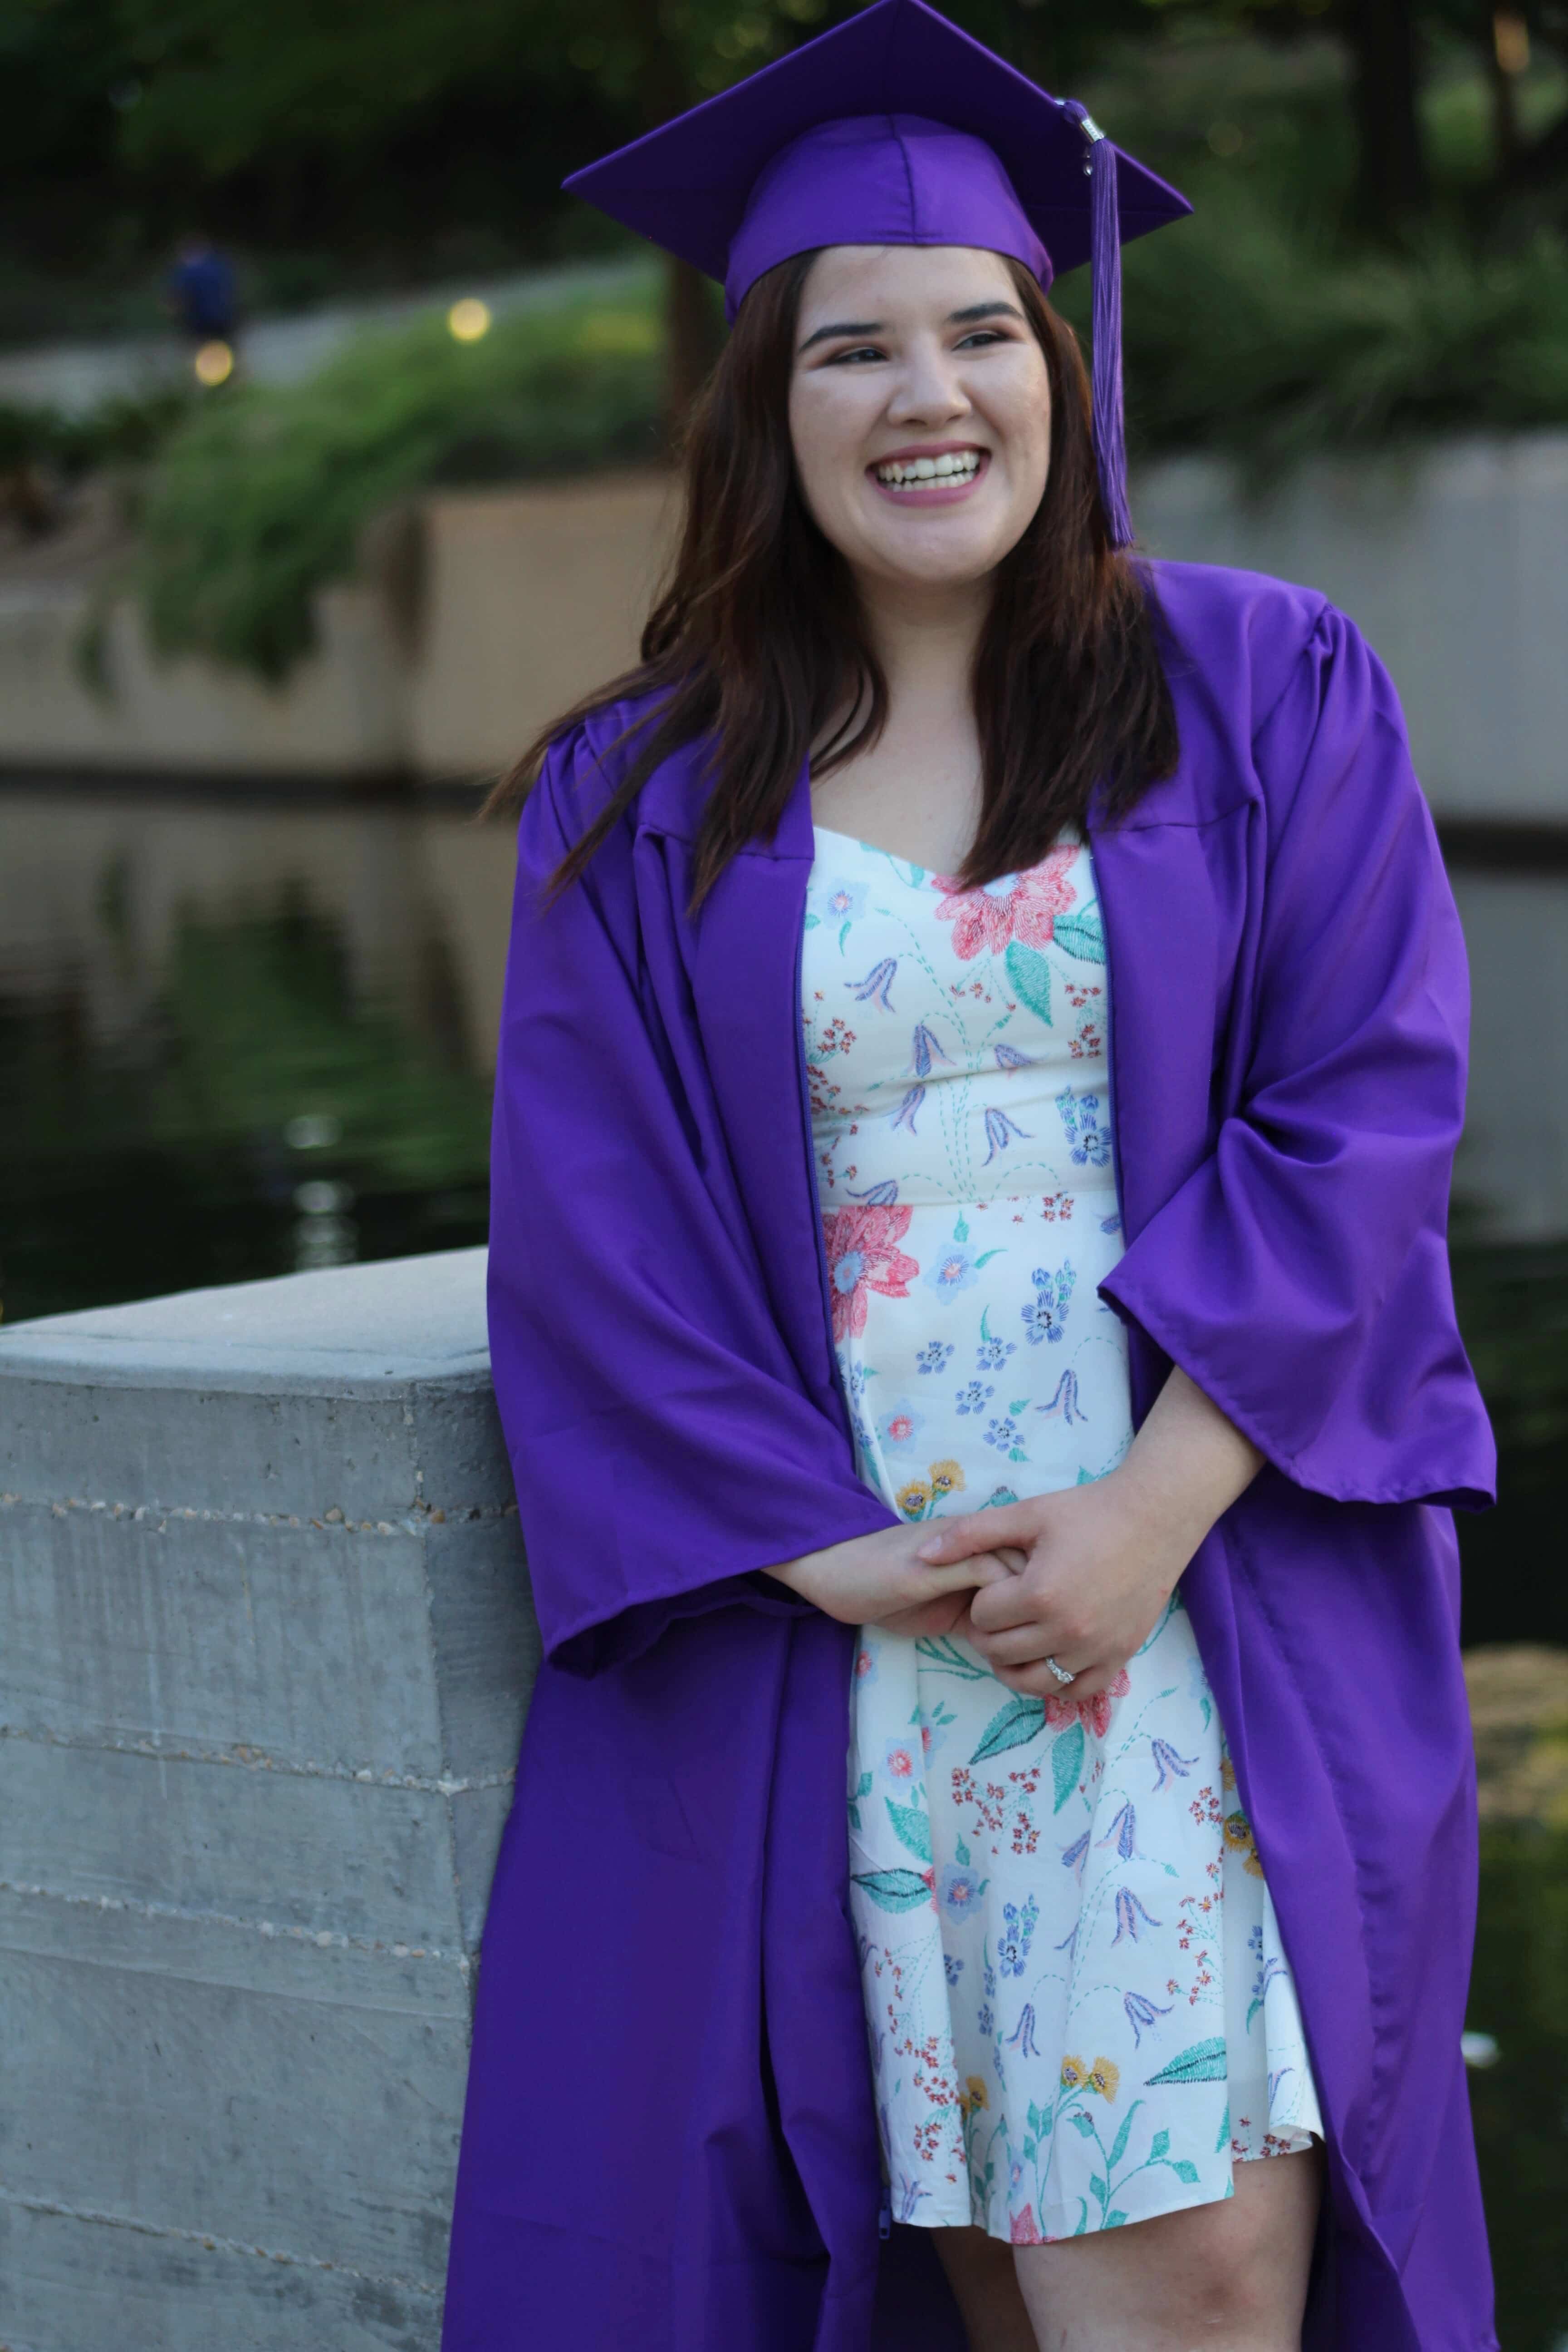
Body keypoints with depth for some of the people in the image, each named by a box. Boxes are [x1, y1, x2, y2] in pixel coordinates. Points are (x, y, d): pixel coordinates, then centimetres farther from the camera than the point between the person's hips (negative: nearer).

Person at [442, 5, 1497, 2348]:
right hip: (827, 1633, 1)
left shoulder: (1266, 698, 6)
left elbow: (1360, 1118, -2)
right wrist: (829, 1555, -9)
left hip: (1214, 1606, -1)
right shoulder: (637, 807, 9)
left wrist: (1152, 1516, -13)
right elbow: (591, 1235, 4)